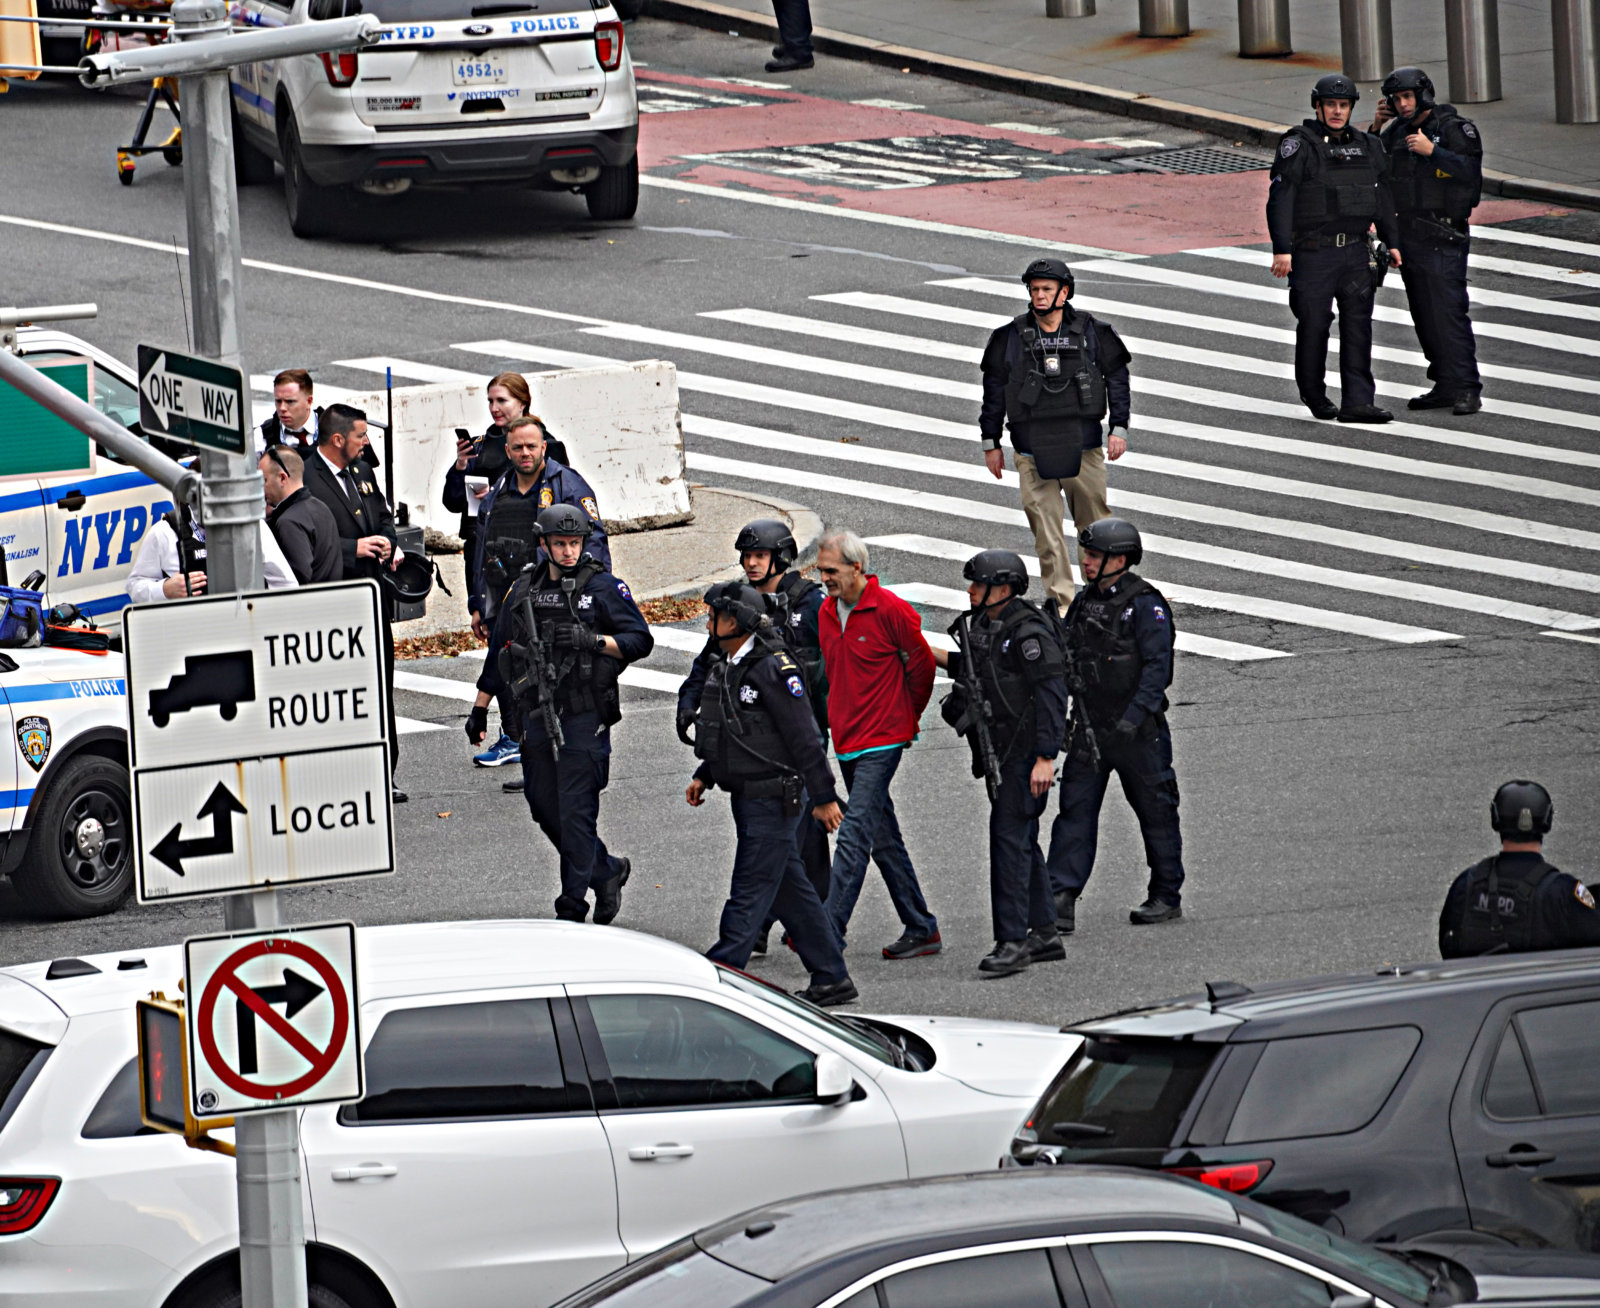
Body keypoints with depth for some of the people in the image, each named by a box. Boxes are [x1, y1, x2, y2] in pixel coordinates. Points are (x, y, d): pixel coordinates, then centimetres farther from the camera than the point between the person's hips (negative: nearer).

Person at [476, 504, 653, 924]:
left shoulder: (603, 588, -3)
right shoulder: (524, 590, 9)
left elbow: (640, 641, -5)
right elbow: (499, 652, 18)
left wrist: (594, 641, -21)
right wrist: (480, 708, 18)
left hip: (585, 716, -5)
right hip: (538, 716, 5)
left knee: (576, 812, -7)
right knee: (545, 809, 11)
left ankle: (574, 905, -1)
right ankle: (607, 872, 30)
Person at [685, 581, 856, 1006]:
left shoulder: (773, 669, -17)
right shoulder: (727, 668, 12)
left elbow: (804, 736, -17)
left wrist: (823, 797, -17)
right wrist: (704, 776, 15)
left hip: (773, 799, -10)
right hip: (747, 796, 10)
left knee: (750, 892, -6)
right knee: (791, 890, 13)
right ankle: (831, 979, 19)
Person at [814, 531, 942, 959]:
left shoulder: (889, 610, -13)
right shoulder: (827, 612, 8)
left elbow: (921, 664, -2)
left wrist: (908, 717, 8)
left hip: (881, 741, -8)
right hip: (846, 740, 8)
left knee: (855, 836, -13)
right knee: (884, 839, 12)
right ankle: (921, 930, 19)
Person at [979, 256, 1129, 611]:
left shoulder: (1091, 333, 4)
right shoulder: (1011, 337, 5)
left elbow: (1117, 377, 12)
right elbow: (993, 389, 12)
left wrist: (1119, 428, 5)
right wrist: (990, 442, 11)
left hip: (1083, 447, 0)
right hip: (1033, 454, 0)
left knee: (1094, 523, 5)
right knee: (1046, 529, -6)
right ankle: (1061, 602, -4)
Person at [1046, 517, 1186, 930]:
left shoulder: (1145, 605, -12)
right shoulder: (1084, 602, 10)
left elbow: (1158, 667, -18)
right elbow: (1065, 660, 17)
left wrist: (1136, 714, -25)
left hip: (1137, 731, -6)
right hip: (1089, 729, 6)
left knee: (1155, 811, 8)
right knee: (1075, 811, -2)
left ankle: (1167, 897, 21)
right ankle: (1060, 903, -6)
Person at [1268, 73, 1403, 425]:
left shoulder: (1366, 146, 11)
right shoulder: (1298, 145, -6)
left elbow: (1382, 196, 20)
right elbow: (1280, 198, -11)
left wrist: (1391, 242, 16)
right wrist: (1282, 249, -18)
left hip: (1356, 252, 4)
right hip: (1312, 253, -4)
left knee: (1358, 326, -3)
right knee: (1313, 325, 2)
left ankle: (1357, 402, -6)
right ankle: (1314, 395, 21)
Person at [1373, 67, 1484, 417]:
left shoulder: (1454, 129, -8)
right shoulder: (1396, 132, 12)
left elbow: (1470, 170, -20)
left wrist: (1431, 151, -25)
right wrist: (1377, 128, 8)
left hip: (1442, 239, -8)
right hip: (1408, 237, 8)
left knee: (1449, 312, -13)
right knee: (1425, 317, 10)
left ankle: (1467, 391, -12)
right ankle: (1446, 387, 17)